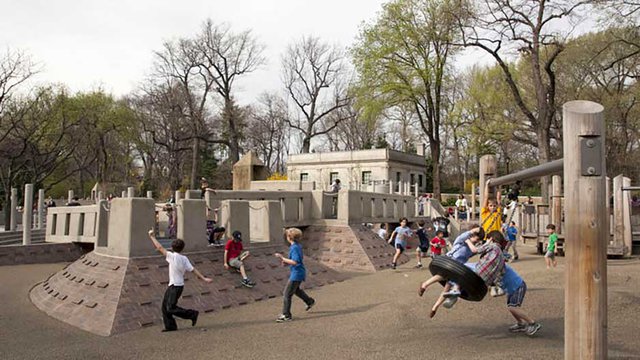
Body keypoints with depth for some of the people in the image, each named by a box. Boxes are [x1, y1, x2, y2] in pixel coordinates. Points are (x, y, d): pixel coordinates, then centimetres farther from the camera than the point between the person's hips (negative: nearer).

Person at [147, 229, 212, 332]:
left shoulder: (172, 256, -16)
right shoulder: (184, 259, 3)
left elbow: (160, 248, -13)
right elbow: (193, 270, -1)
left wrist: (152, 237, -2)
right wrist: (204, 278, -1)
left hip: (175, 286, -8)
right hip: (172, 285, 8)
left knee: (171, 308, -5)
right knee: (165, 306, 13)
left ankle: (192, 314, 0)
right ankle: (170, 325, 16)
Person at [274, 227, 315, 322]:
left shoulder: (294, 248, -22)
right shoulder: (298, 246, 6)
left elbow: (294, 262, -29)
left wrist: (283, 258, -24)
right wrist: (286, 262, 10)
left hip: (296, 274, -10)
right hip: (300, 272, 10)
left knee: (287, 294, -2)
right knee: (295, 289, 32)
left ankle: (286, 315, 5)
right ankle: (310, 301, 45)